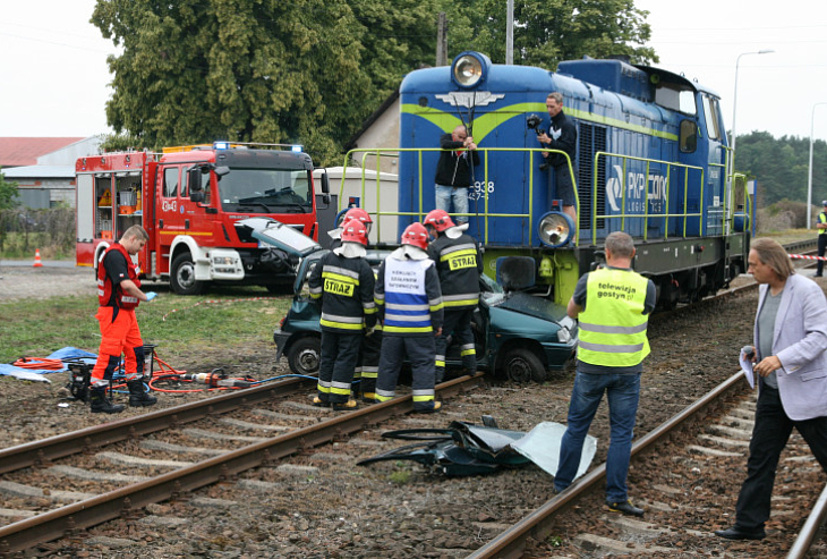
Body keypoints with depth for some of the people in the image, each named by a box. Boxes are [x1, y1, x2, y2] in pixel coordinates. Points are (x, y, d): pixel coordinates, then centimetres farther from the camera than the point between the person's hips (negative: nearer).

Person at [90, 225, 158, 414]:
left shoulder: (123, 255, 17)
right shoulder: (115, 255, -18)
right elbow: (126, 284, -26)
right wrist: (144, 297, -13)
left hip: (126, 312, 11)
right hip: (114, 313, -11)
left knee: (135, 352, 16)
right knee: (109, 355, -9)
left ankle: (137, 394, 25)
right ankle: (97, 399, -6)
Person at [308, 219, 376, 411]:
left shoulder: (327, 259, 0)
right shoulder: (363, 267, -12)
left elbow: (313, 284, 9)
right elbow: (368, 299, -9)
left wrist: (319, 299, 26)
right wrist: (370, 322, 2)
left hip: (328, 320, 4)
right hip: (351, 323, -4)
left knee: (327, 357, 14)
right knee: (346, 359, 1)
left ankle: (324, 396, 21)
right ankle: (339, 399, 2)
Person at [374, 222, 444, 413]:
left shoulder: (388, 262, 4)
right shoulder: (427, 266, -7)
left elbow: (379, 294, 9)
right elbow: (434, 298, -6)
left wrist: (382, 317, 19)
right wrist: (437, 324, 3)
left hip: (392, 325, 3)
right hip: (420, 327, -3)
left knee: (389, 362, 11)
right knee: (423, 362, 3)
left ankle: (383, 397, 17)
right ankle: (423, 400, 0)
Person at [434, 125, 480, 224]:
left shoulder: (469, 145, 4)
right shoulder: (446, 137, 2)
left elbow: (476, 163, -1)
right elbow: (444, 144, -22)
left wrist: (474, 151, -20)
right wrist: (462, 144, -34)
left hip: (461, 187, 1)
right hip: (443, 186, -1)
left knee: (462, 218, -1)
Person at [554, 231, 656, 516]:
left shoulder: (589, 281, -11)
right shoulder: (645, 286, -9)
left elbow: (572, 311, 6)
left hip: (591, 367, 0)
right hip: (627, 368, 0)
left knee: (577, 426, 15)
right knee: (621, 433, 6)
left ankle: (562, 483, 26)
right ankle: (616, 496, 7)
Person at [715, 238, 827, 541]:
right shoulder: (765, 289, 8)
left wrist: (781, 358, -29)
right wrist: (759, 349, 5)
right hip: (773, 389, 8)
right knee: (760, 456, 8)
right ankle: (749, 524, 14)